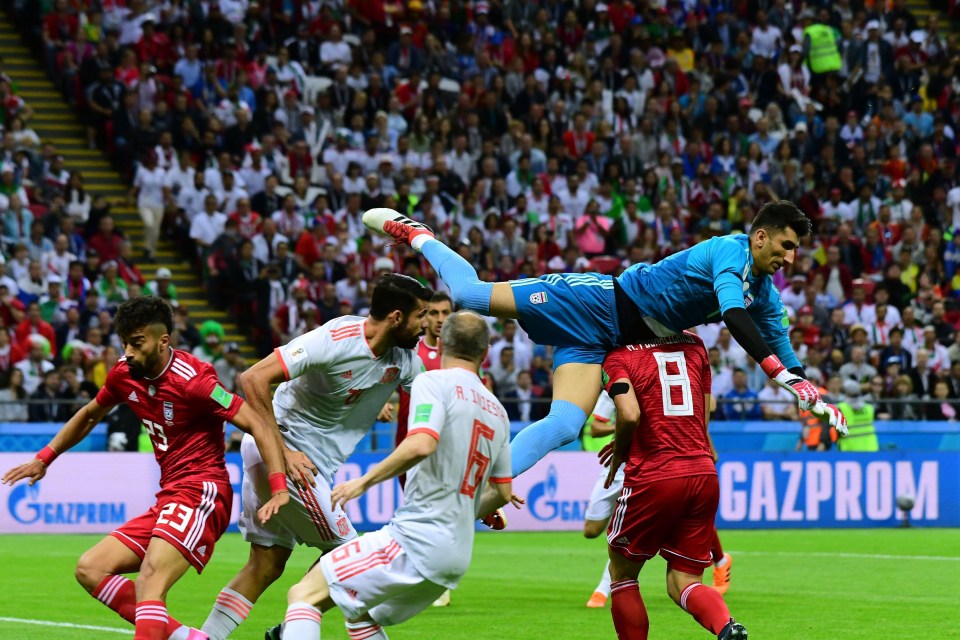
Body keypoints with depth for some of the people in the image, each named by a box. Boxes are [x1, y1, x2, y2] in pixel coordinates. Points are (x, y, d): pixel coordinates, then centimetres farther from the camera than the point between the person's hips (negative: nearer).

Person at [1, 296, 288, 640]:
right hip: (168, 497, 9)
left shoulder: (192, 378, -16)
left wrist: (279, 489, -28)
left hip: (200, 493, -9)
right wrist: (44, 459, 24)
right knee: (90, 570, 2)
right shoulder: (124, 374, 6)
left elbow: (259, 427, -17)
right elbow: (89, 415, 27)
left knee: (149, 583, -28)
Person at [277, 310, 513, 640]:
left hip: (416, 541, -8)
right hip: (456, 556, 8)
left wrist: (364, 481, -13)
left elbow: (421, 444, -23)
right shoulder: (498, 412, 16)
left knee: (304, 596, -8)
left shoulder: (434, 382, -5)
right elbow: (504, 493, 22)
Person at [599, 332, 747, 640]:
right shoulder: (693, 343, 14)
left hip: (654, 477, -5)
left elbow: (629, 415, -20)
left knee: (622, 572, 16)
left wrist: (620, 454, 1)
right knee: (682, 582, 9)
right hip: (703, 475, 5)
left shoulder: (617, 355, -4)